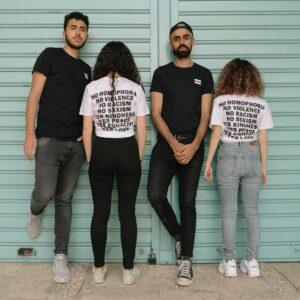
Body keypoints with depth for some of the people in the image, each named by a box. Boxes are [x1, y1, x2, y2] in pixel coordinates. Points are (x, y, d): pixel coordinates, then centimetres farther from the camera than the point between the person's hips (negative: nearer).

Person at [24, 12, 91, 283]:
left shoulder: (86, 69, 18)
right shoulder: (50, 56, 3)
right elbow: (35, 95, -3)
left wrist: (87, 133, 3)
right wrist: (30, 134, -11)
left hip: (76, 144, 4)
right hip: (49, 139, -4)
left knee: (65, 200, 6)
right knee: (45, 193, -15)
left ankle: (60, 257, 14)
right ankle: (35, 212, 24)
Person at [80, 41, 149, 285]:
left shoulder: (92, 88, 0)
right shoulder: (135, 88, 0)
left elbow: (87, 130, 0)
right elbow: (142, 130, 0)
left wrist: (90, 159, 10)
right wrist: (138, 158, 10)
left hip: (101, 151, 1)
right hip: (127, 151, 0)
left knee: (100, 212, 10)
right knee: (127, 212, 7)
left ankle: (99, 269, 20)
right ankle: (129, 270, 16)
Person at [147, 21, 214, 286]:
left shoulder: (204, 74, 9)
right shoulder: (161, 73, 8)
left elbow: (206, 115, 2)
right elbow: (156, 113, -1)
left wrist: (193, 146, -13)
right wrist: (174, 144, -13)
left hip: (193, 147, 0)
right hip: (166, 145, 0)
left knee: (188, 203, 2)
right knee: (155, 195, -13)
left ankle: (185, 260, 12)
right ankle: (179, 236, 15)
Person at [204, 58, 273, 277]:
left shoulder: (221, 101, -4)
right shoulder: (261, 104, 2)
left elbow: (216, 134, -7)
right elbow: (263, 139, 3)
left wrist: (208, 163, -1)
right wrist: (264, 167, 11)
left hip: (229, 156, -2)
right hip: (252, 157, 2)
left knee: (229, 211, 5)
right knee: (252, 211, 11)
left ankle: (230, 263, 11)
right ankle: (252, 262, 17)